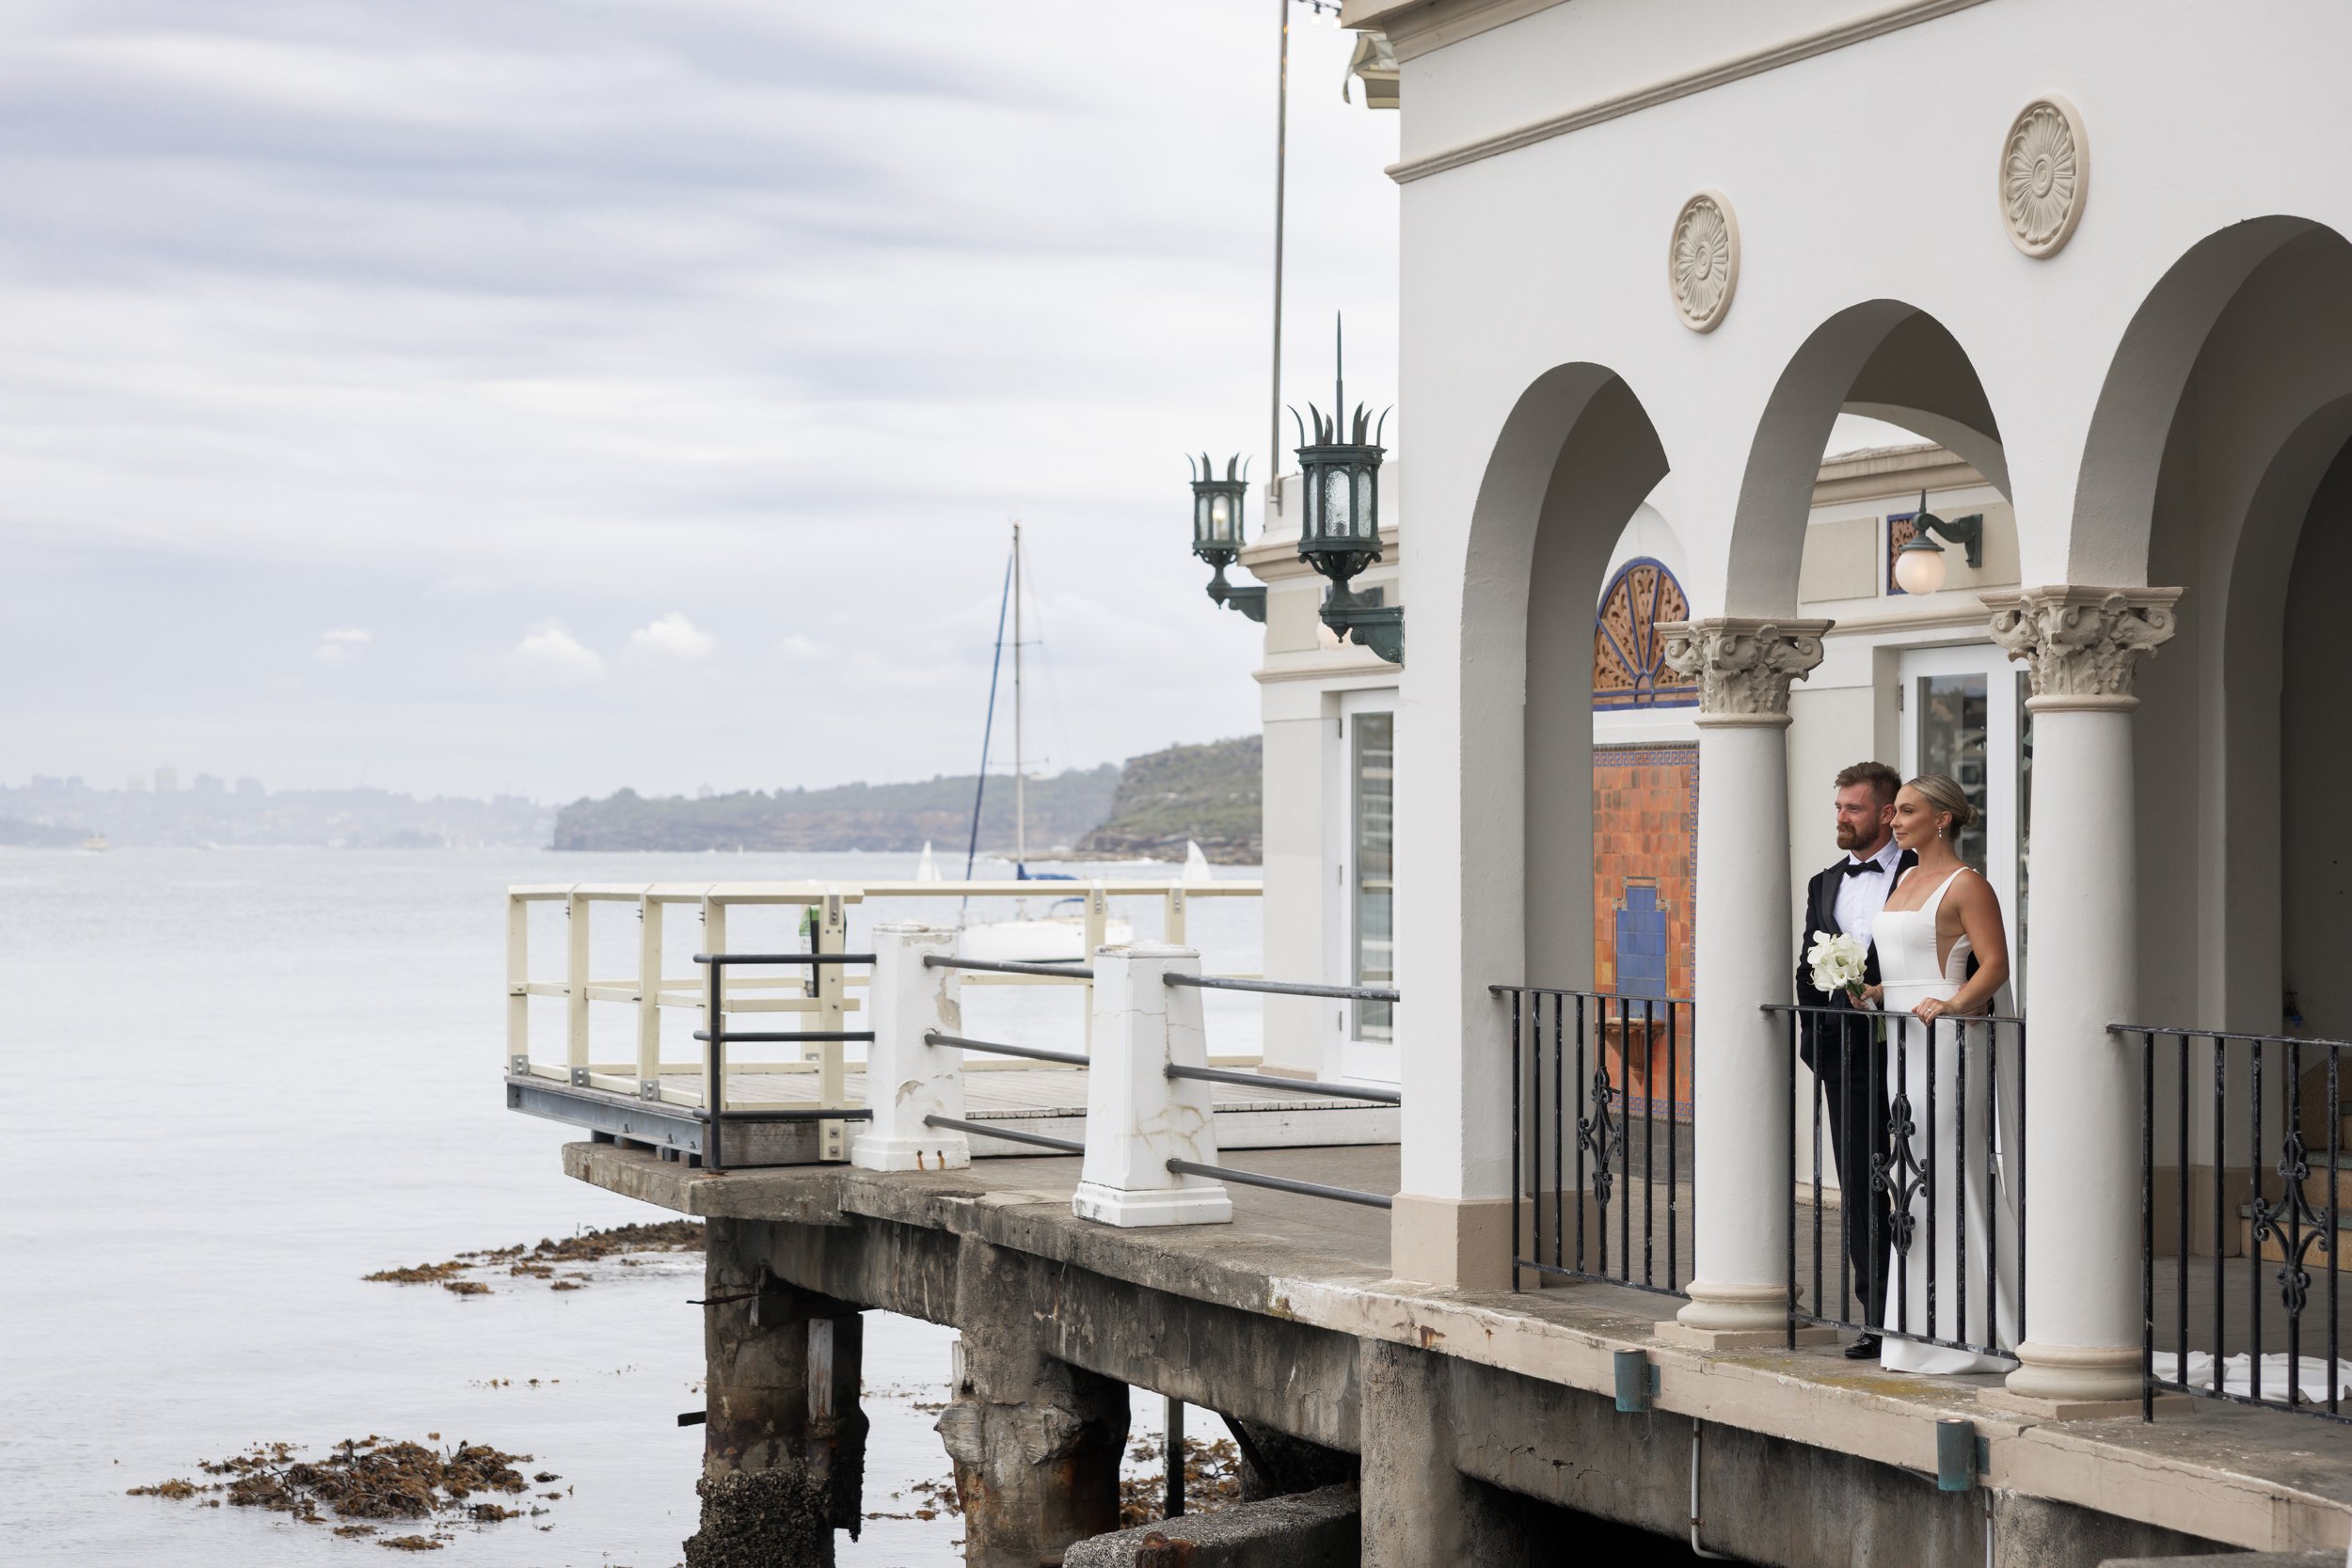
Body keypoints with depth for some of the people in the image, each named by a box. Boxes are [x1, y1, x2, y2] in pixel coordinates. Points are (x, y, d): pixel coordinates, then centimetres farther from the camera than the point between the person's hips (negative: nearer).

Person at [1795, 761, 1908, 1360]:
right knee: (1859, 1191, 5)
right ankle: (1876, 1320, 9)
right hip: (1845, 1058, 5)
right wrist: (1815, 1038, 7)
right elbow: (1808, 972, 19)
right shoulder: (1825, 886, 16)